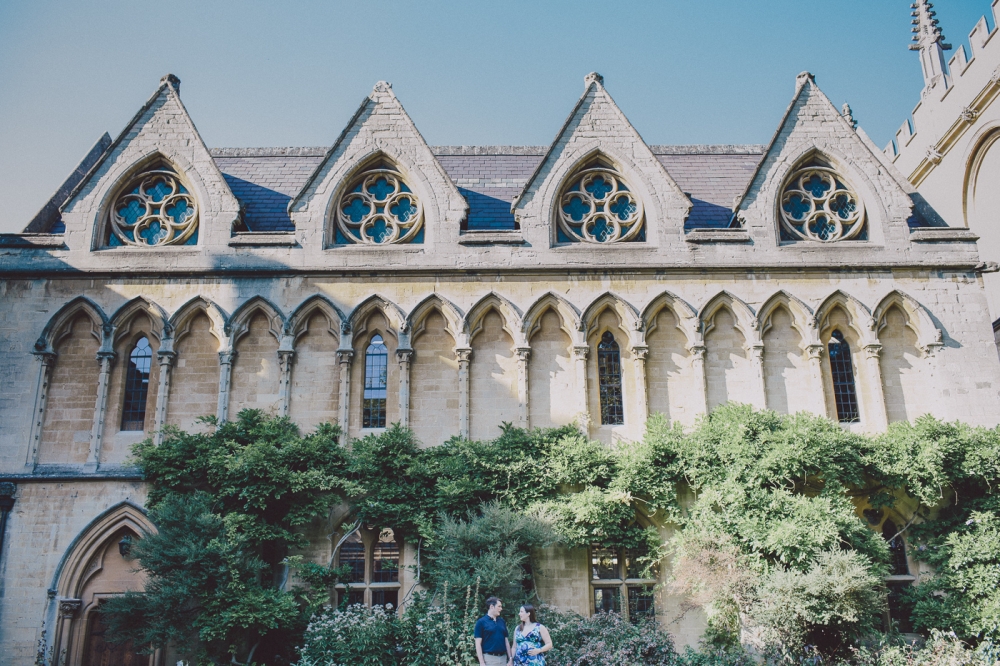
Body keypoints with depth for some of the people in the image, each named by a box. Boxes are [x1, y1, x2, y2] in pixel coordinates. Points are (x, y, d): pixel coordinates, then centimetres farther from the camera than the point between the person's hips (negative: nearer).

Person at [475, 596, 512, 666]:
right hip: (489, 658, -5)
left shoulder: (502, 621, 12)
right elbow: (478, 644, -7)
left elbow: (506, 641, 16)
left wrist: (510, 658, 9)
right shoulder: (481, 622, -4)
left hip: (503, 658, 5)